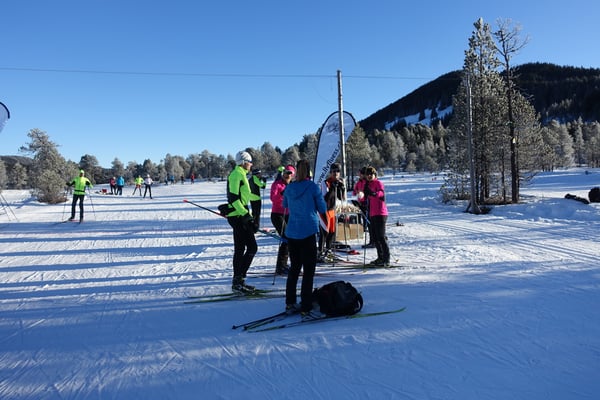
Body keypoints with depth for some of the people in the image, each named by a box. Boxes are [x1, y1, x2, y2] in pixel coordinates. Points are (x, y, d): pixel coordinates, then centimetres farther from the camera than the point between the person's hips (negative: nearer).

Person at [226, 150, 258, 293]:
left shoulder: (240, 174, 20)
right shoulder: (237, 175, -12)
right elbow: (234, 198, -20)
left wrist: (248, 216, 22)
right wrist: (246, 215, -24)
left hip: (238, 216, 10)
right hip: (238, 217, -10)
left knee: (240, 249, 12)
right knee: (252, 248, -10)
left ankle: (238, 281, 18)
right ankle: (238, 280, -7)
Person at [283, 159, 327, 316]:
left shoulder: (289, 188, 5)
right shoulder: (313, 187, -8)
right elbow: (323, 209, -2)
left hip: (291, 233, 5)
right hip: (309, 232, -5)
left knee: (294, 268, 17)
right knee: (308, 270, 1)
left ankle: (290, 303, 21)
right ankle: (306, 307, 1)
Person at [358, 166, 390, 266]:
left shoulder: (378, 183, -3)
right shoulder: (367, 185, 19)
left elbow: (381, 193, -23)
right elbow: (365, 199, 17)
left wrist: (373, 193, -44)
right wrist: (361, 197, -6)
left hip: (380, 213, -8)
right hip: (371, 214, 8)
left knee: (381, 236, -11)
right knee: (374, 237, 12)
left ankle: (386, 260, -8)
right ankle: (380, 257, 22)